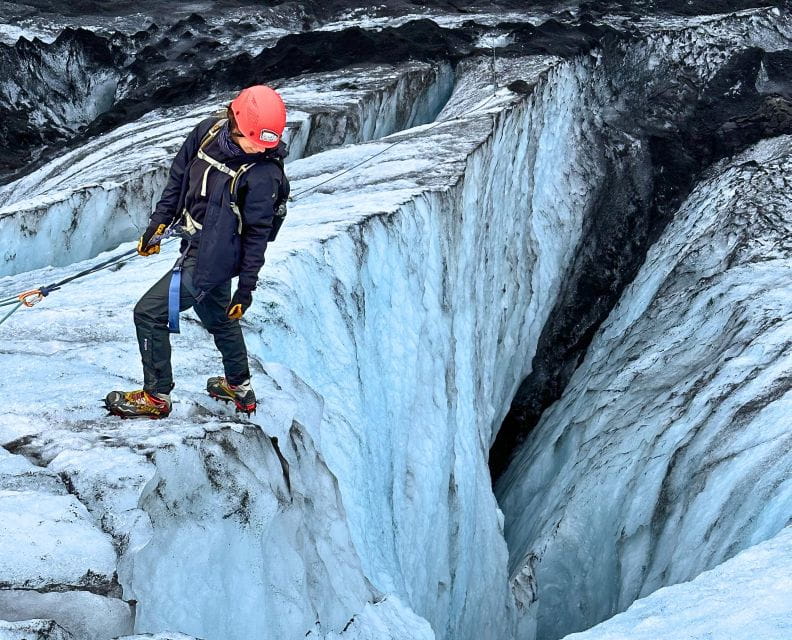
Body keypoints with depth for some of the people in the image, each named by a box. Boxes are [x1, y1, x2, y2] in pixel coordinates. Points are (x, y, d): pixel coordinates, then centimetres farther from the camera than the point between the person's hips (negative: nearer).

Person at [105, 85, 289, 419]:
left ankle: (156, 397, 10)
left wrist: (247, 287, -10)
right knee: (218, 318, 24)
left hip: (211, 259, -8)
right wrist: (159, 221, 6)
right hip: (196, 246, 8)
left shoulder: (263, 175, -23)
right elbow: (179, 176, 9)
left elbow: (257, 235, -16)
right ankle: (240, 388, 45)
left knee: (149, 313, -5)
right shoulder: (208, 131, -6)